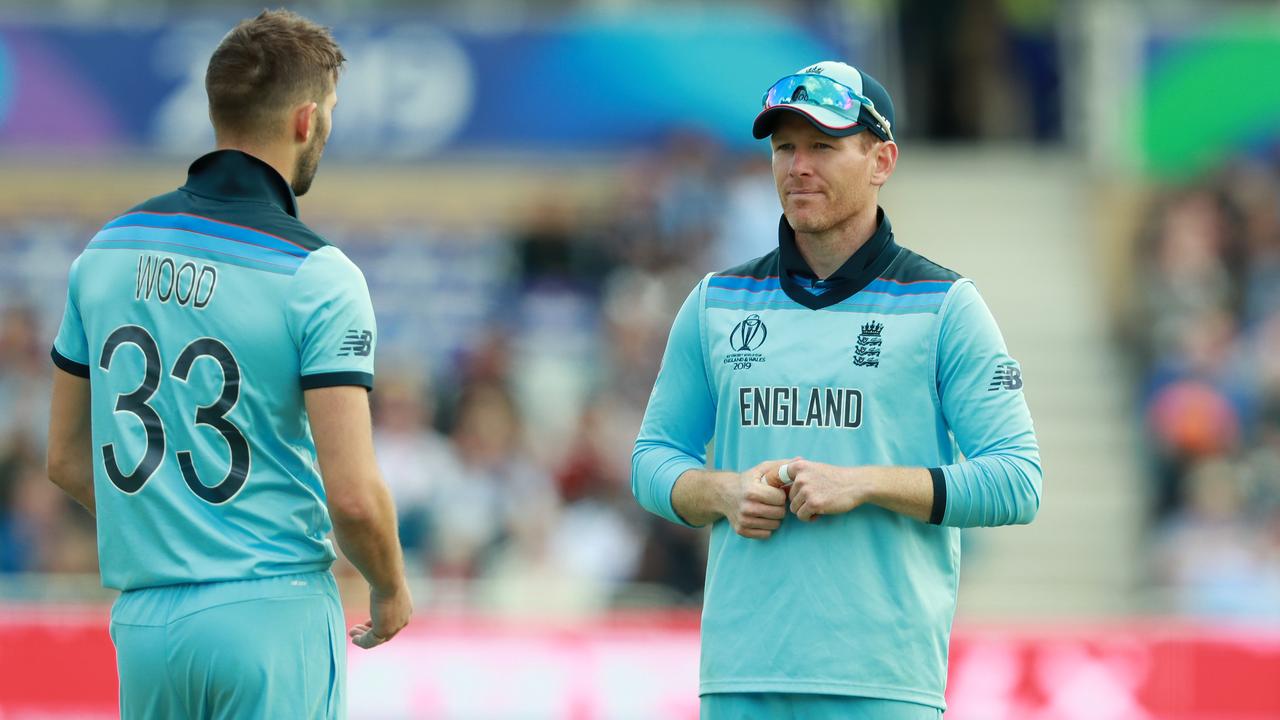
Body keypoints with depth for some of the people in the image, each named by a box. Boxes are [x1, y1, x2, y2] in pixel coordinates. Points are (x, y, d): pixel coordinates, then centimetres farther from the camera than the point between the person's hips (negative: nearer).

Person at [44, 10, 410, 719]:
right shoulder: (316, 275, -11)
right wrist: (390, 591, 4)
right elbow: (353, 495, -16)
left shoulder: (108, 250, 6)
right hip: (274, 616, -5)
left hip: (143, 623, 5)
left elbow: (66, 459, 13)